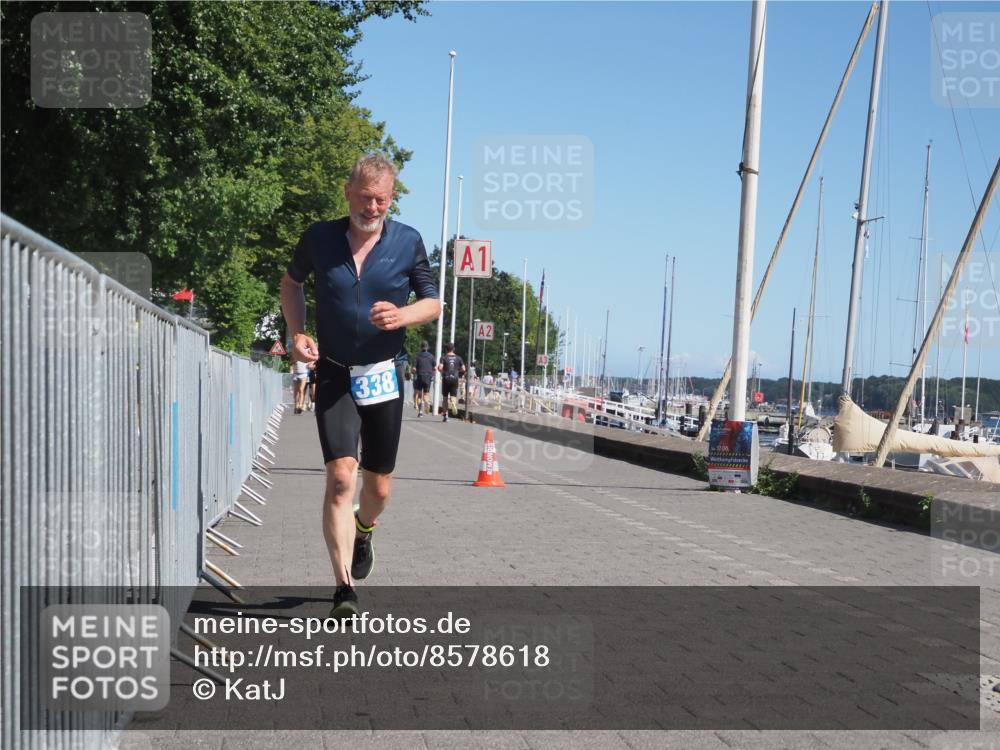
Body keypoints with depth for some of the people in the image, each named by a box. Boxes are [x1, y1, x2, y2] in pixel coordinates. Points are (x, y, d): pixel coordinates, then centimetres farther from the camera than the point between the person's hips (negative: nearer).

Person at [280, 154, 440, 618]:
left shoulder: (408, 242, -2)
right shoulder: (319, 238, -2)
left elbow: (433, 303, 6)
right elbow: (291, 283, 16)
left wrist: (402, 315, -16)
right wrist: (297, 333, 1)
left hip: (384, 376, 1)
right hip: (334, 375, -1)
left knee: (378, 486, 11)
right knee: (340, 478, -16)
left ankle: (363, 531, 47)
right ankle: (345, 590, -14)